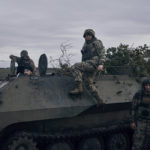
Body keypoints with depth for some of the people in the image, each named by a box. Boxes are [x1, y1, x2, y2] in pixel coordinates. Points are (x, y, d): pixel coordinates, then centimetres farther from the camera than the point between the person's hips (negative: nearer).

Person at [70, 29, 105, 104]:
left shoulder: (97, 42, 2)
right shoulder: (86, 45, 26)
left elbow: (102, 53, -8)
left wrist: (101, 64, -22)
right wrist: (83, 71, 27)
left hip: (93, 63, -9)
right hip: (88, 64, 9)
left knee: (75, 67, -22)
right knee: (88, 83, 4)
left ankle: (79, 88, -28)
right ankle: (98, 100, 10)